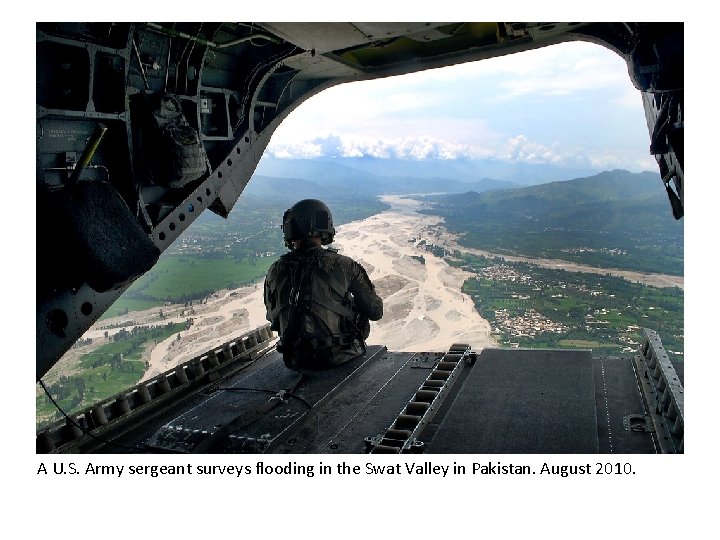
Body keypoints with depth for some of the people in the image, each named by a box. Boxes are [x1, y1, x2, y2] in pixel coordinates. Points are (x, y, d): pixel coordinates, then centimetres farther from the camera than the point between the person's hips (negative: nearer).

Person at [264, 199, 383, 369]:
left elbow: (273, 319, 8)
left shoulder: (275, 272, -7)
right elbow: (375, 312, -8)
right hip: (341, 355, -3)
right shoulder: (344, 265, -15)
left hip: (298, 360, 3)